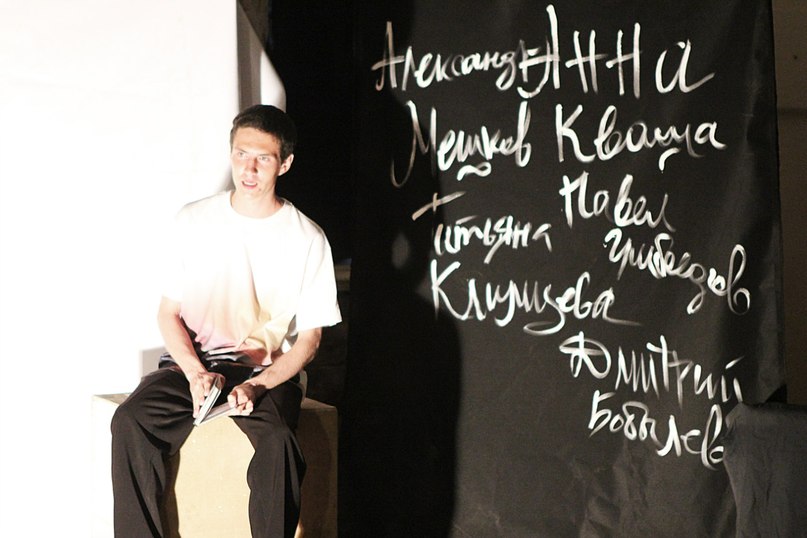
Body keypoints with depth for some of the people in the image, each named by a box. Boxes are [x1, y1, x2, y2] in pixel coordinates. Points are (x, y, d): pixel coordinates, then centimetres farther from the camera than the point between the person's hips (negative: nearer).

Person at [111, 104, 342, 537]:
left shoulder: (306, 238, -1)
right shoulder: (194, 221, 4)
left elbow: (309, 338, 1)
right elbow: (168, 312, 7)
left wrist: (258, 385, -16)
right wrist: (196, 374, -12)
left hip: (267, 370, -2)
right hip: (193, 362, 2)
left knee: (278, 443, -34)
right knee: (130, 421, -28)